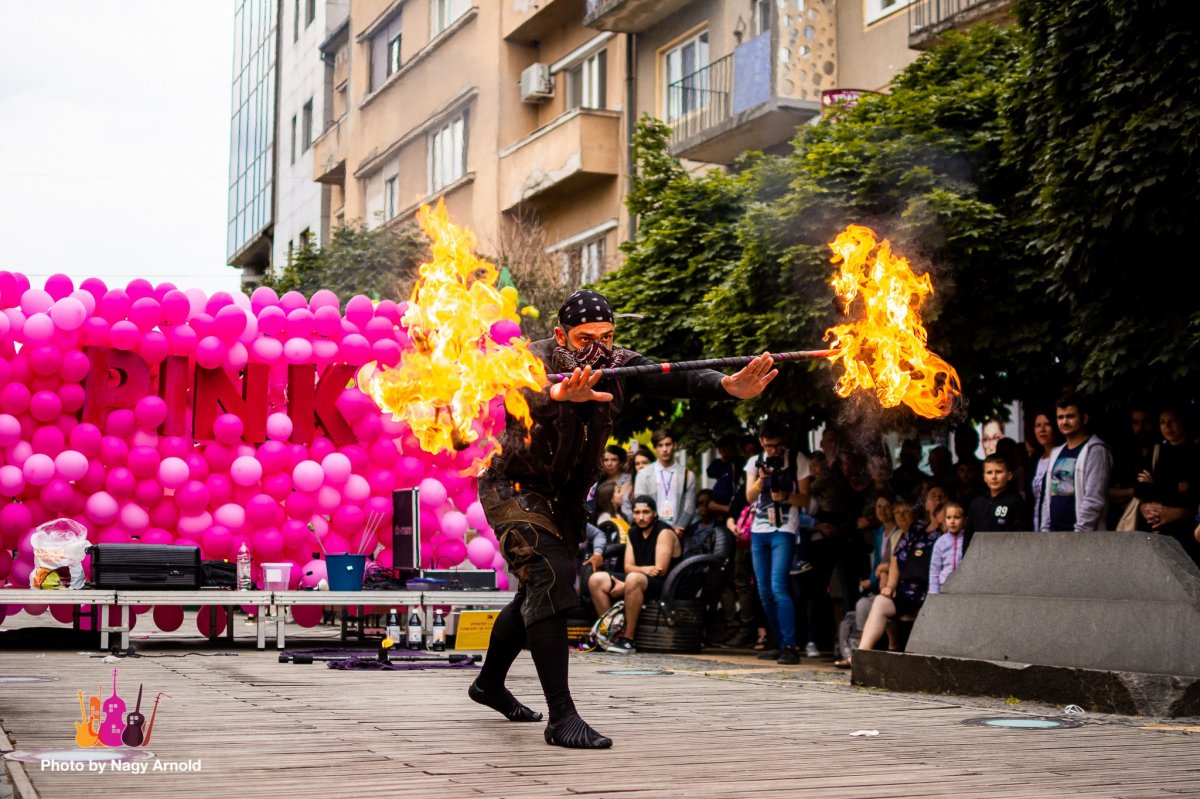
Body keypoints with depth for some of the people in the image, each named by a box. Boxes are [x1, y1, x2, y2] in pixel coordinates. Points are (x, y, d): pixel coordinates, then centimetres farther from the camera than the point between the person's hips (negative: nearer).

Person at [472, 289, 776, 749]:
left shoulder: (617, 367, -13)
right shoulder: (535, 361, -25)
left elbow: (676, 380, -30)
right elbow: (525, 392, -49)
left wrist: (730, 386, -50)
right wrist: (560, 394, -74)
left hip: (565, 499, 7)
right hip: (514, 488, -6)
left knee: (536, 596, 20)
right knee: (550, 579, -25)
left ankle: (489, 684, 45)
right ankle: (561, 718, -25)